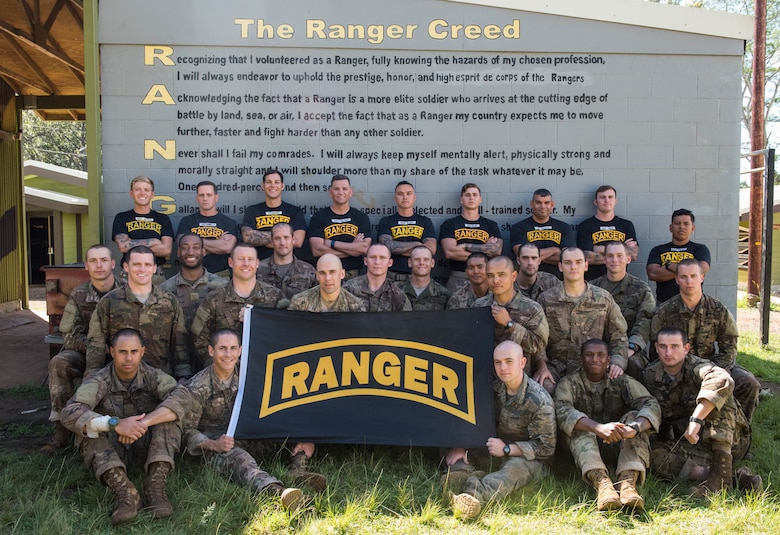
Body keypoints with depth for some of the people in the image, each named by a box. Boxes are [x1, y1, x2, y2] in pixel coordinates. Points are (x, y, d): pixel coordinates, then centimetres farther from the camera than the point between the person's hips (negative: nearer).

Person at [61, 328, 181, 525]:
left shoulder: (153, 376, -13)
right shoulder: (99, 381, -16)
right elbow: (70, 414, -33)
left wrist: (145, 422, -43)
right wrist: (115, 424, -48)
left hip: (146, 444, 0)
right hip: (112, 447, 0)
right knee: (88, 430, -29)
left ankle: (156, 487, -36)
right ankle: (124, 491, -44)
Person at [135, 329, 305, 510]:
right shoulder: (198, 386, -8)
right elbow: (187, 430, -10)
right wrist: (213, 445, -28)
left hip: (246, 441, 8)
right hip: (212, 445, -8)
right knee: (236, 458, -38)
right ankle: (277, 491, -64)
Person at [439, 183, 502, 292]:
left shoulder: (491, 225, 15)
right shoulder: (449, 225, 9)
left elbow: (497, 251, -3)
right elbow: (449, 252, -7)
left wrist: (466, 246, -5)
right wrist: (485, 251, -3)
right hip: (458, 279, -1)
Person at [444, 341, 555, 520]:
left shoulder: (540, 401, -19)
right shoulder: (495, 388, -2)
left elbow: (546, 448, -17)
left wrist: (507, 449, -22)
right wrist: (460, 446, -13)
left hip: (531, 458, -6)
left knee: (515, 467, -41)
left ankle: (475, 494, -66)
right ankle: (462, 472, -40)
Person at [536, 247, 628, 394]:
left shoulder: (604, 298, 8)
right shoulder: (546, 299, 6)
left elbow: (618, 336, 11)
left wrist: (617, 362, -6)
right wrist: (541, 366, -9)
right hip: (556, 366, -1)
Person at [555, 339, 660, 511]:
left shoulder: (622, 381, 2)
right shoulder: (569, 383, -3)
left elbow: (651, 405, -16)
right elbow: (562, 411, -25)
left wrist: (634, 428, -40)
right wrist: (599, 428, -43)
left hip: (618, 446, 2)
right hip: (585, 451, -1)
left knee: (635, 417, -21)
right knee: (578, 425, -28)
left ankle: (628, 482, -41)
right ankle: (602, 483, -50)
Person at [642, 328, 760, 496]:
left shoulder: (696, 367, -19)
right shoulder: (650, 374, -1)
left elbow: (723, 380, -43)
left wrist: (696, 419, -46)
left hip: (727, 440, -4)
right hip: (688, 443, 4)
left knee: (718, 393, -28)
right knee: (653, 453, -26)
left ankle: (721, 470, -37)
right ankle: (735, 477, -34)